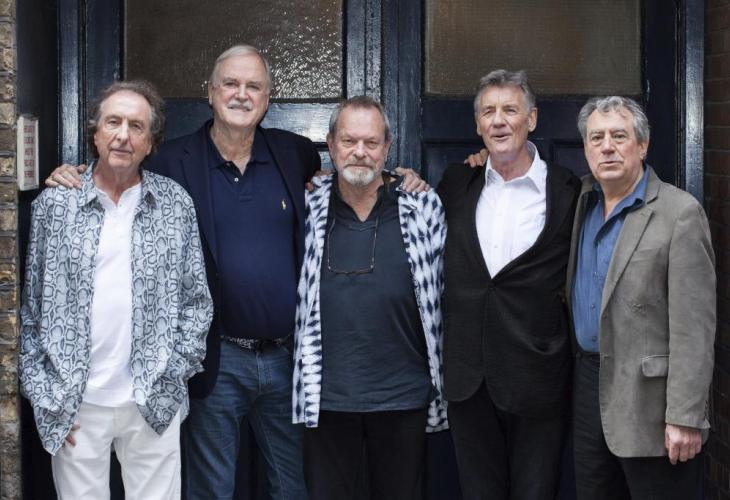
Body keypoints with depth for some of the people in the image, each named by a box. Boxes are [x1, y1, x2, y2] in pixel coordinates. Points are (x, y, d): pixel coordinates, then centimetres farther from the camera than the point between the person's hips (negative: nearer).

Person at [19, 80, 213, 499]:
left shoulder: (176, 204, 3)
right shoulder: (54, 204, 1)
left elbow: (198, 300, 7)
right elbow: (30, 308, 4)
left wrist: (172, 374, -1)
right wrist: (43, 395, -1)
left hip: (154, 403, 1)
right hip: (74, 403, 0)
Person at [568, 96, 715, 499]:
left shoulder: (680, 213, -13)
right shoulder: (585, 202, 8)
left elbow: (693, 327, -16)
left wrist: (685, 418, -20)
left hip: (648, 396, -7)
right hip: (588, 386, 7)